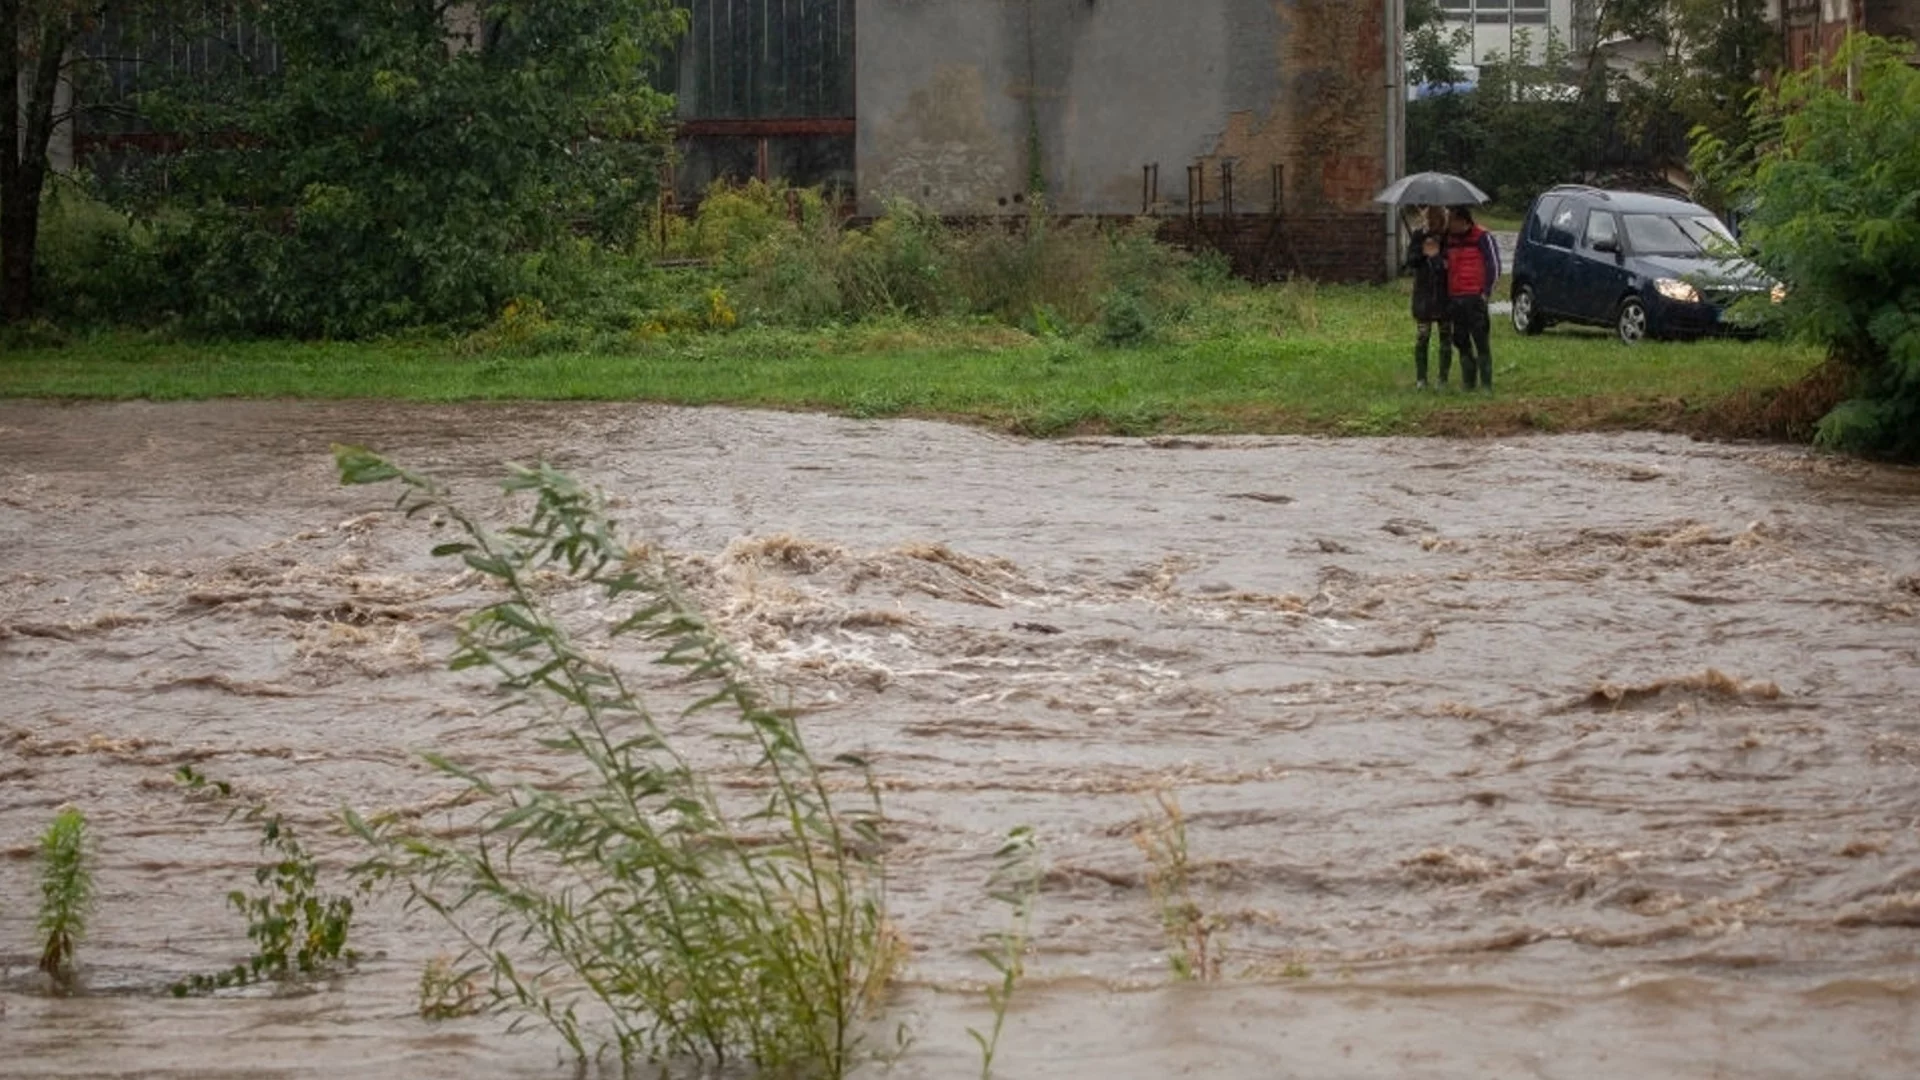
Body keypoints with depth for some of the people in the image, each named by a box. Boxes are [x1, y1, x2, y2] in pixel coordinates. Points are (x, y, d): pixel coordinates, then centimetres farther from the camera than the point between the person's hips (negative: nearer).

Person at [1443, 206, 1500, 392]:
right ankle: (1468, 382, 16)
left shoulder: (1482, 238, -5)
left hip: (1475, 298, -7)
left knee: (1480, 341, -7)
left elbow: (1494, 266, -6)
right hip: (1455, 299, 7)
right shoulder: (1450, 240, 16)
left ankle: (1486, 384, -5)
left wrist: (1486, 293, -10)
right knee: (1461, 342, 8)